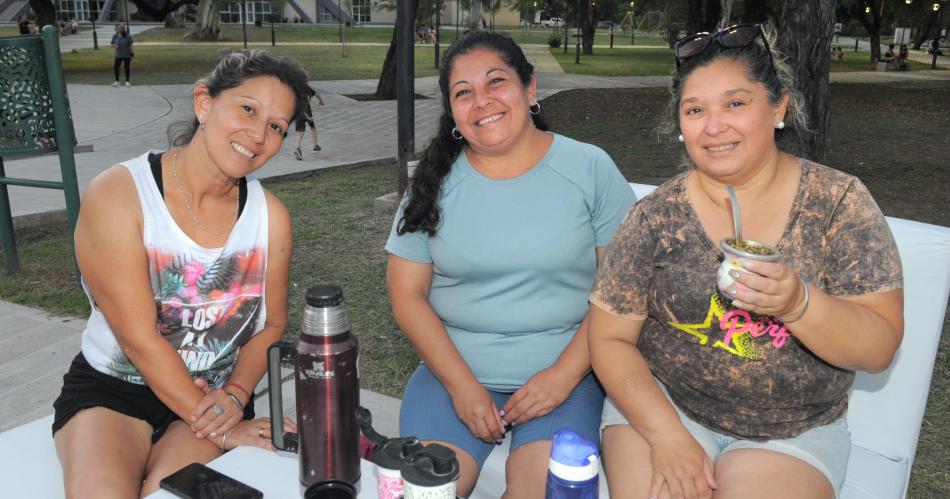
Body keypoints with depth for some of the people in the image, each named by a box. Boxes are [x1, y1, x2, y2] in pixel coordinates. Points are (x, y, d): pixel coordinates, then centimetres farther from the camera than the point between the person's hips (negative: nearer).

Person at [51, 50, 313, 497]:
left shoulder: (270, 215, -6)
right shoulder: (117, 194, -17)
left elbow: (272, 324, 4)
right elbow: (139, 339, -20)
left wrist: (235, 396, -13)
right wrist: (221, 430, -20)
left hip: (216, 395, 2)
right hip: (109, 389, -1)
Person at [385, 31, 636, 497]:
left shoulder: (591, 168, -2)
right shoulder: (434, 179, 3)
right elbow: (407, 295, 1)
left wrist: (564, 374, -12)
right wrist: (461, 385, -9)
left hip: (564, 370, -1)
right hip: (453, 369, 2)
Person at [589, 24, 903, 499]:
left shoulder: (839, 202, -7)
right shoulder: (657, 215, -7)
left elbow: (880, 348, -9)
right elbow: (610, 339, -4)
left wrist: (798, 302, -29)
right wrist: (666, 435, -16)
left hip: (794, 431, 1)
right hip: (660, 404, 0)